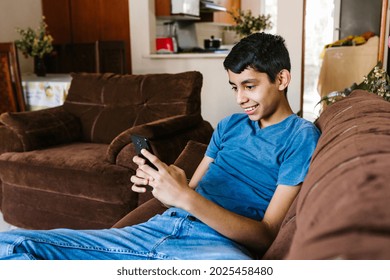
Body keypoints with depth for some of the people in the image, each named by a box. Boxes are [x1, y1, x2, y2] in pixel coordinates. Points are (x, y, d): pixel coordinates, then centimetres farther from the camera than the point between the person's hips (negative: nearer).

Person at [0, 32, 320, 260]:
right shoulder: (230, 125, 21)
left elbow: (266, 235, -7)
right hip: (165, 226, 6)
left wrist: (185, 197, -19)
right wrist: (161, 182, -5)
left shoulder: (300, 137, 1)